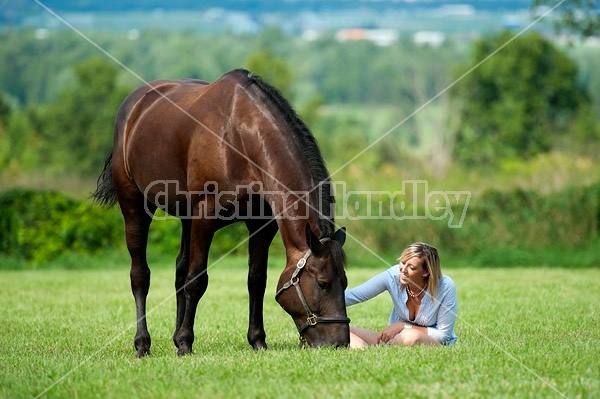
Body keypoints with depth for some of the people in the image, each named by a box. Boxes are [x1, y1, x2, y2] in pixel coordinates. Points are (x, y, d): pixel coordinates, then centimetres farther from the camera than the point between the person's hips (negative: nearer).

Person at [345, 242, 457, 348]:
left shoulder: (446, 287, -21)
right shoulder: (393, 276, -16)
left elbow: (443, 335, -15)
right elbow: (354, 295, -16)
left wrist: (403, 326, -19)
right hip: (397, 339, 3)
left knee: (411, 337, -40)